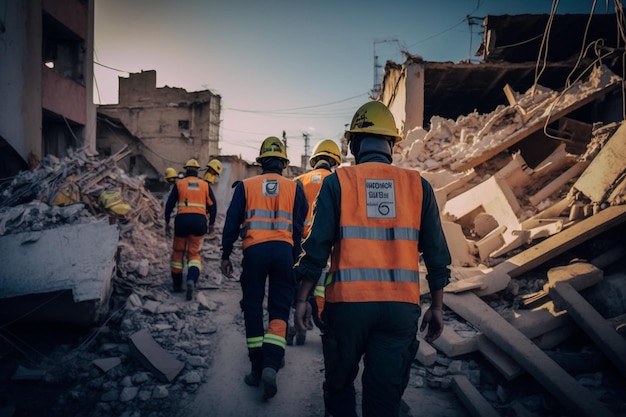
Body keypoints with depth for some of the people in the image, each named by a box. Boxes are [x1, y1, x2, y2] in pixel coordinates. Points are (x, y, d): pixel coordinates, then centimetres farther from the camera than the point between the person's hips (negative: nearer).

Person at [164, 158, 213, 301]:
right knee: (194, 253, 8)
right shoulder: (205, 185, 11)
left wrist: (167, 222, 13)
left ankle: (177, 285, 22)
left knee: (178, 252, 16)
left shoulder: (179, 184, 8)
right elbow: (211, 206, 10)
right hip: (199, 221, 1)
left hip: (182, 220, 0)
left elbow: (169, 204, 5)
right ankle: (192, 279, -20)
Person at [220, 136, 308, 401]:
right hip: (284, 251, 0)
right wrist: (296, 259, 14)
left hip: (254, 250, 0)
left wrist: (226, 255, 14)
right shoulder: (294, 188, 9)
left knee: (253, 309, 11)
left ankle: (257, 369, 17)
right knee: (279, 311, 7)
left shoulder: (245, 186, 9)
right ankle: (271, 365, -11)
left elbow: (231, 222, 6)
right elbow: (300, 227, 7)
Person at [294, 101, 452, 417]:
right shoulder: (418, 185, 4)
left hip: (347, 301, -1)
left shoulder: (338, 181, -1)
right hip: (401, 306, 2)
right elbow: (437, 255, 5)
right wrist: (436, 308, 14)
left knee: (339, 383, 21)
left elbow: (317, 247, -6)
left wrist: (302, 299, 4)